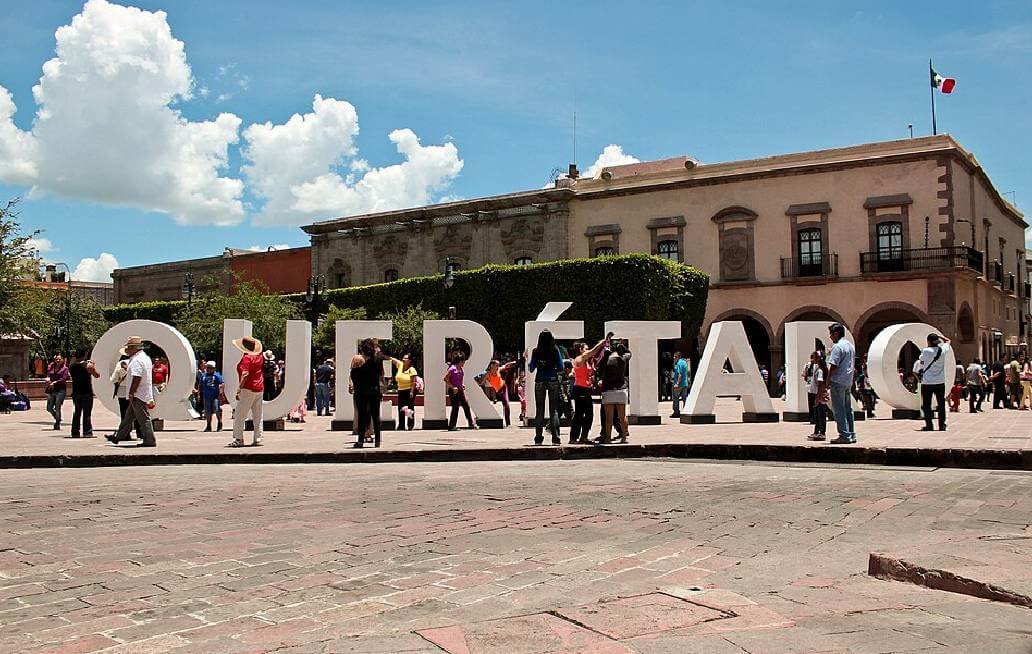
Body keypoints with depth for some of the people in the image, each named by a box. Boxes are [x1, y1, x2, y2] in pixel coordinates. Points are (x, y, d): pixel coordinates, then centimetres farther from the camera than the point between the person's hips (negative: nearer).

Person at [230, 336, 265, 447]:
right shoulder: (259, 357, 7)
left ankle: (238, 439, -6)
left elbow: (245, 374, -24)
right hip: (260, 388, 8)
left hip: (248, 389, -8)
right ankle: (257, 439, 10)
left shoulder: (246, 358, -14)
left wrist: (239, 389, -25)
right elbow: (264, 359, 32)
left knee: (239, 415, -3)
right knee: (258, 416, 11)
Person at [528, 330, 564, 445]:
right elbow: (561, 368, -4)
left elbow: (531, 369, 2)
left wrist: (527, 359, 19)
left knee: (539, 410, 7)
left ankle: (538, 438, 6)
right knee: (554, 410, 4)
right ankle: (555, 438, -1)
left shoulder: (535, 351, -3)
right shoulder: (555, 350, -5)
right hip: (553, 381, -1)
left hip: (539, 382, 1)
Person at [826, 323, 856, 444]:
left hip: (838, 382, -9)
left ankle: (844, 436, -7)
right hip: (848, 382, 9)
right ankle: (852, 435, 14)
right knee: (848, 409, 12)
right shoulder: (851, 346, 15)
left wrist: (828, 381, -10)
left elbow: (833, 366, -18)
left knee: (839, 410, -5)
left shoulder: (837, 347, -14)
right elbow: (853, 365, 19)